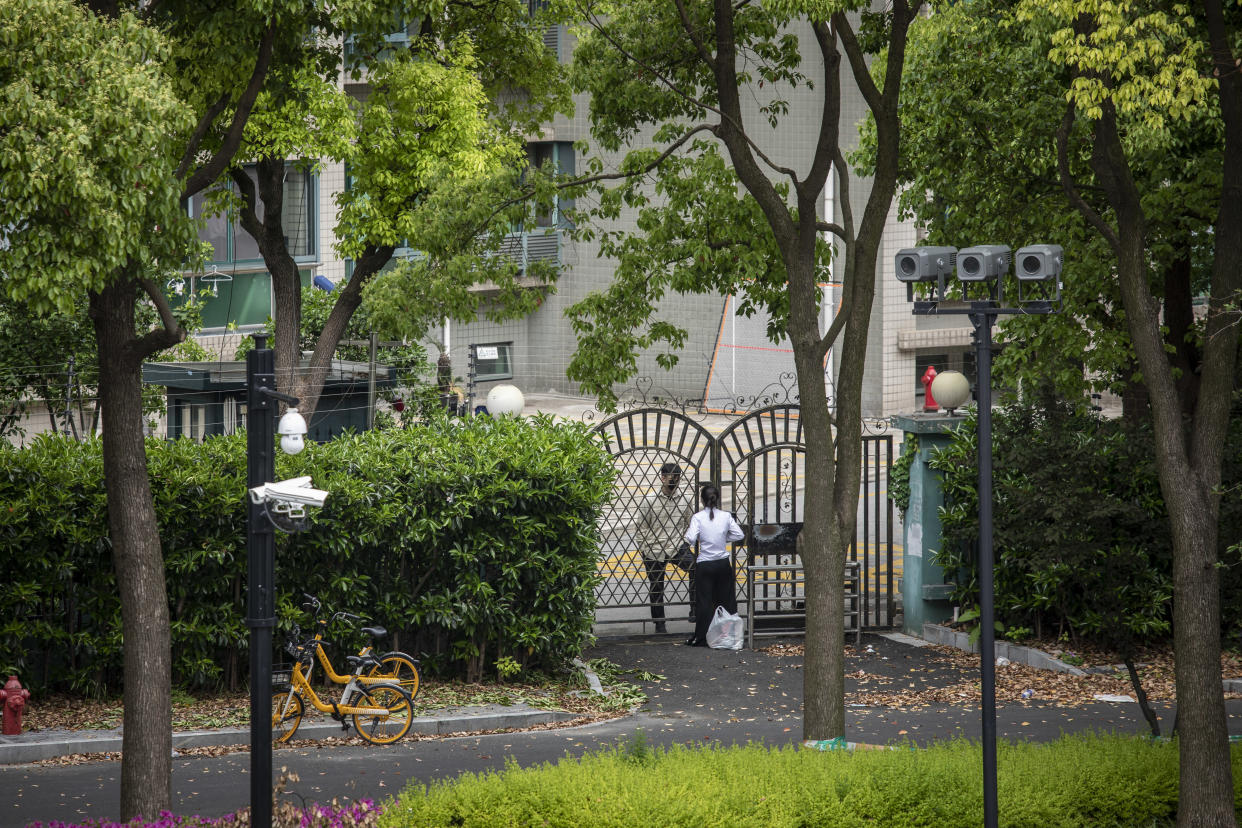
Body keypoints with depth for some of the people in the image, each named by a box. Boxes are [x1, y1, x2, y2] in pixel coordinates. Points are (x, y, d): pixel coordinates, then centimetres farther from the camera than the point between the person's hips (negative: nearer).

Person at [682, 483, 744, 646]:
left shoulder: (698, 517, -11)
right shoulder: (726, 516, -3)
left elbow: (691, 539, -19)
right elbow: (739, 534, 0)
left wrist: (688, 532, 1)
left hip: (705, 565, -2)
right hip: (723, 564, 2)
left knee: (704, 602, 4)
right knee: (725, 600, 13)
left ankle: (701, 637, 5)